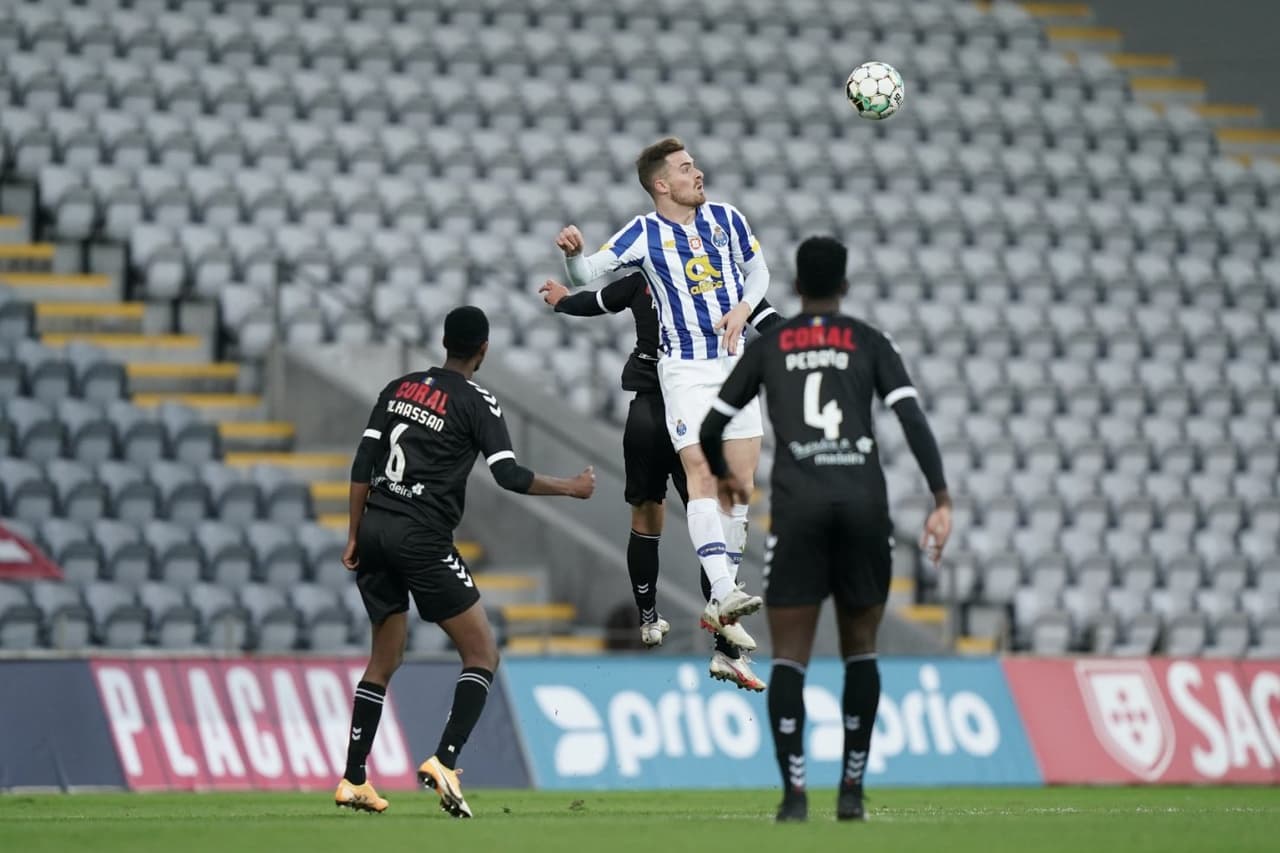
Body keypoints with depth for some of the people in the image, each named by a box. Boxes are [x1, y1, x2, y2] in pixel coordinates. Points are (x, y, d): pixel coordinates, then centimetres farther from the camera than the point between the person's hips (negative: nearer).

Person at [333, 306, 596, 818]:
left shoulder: (399, 389, 13)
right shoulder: (476, 404, -4)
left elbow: (362, 464, 10)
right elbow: (510, 476, -11)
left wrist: (354, 538, 15)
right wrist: (571, 488, 3)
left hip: (375, 528, 7)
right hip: (422, 538, -7)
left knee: (385, 660, 17)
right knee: (483, 654, 0)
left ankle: (353, 781, 12)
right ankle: (444, 761, -17)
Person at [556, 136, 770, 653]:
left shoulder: (725, 218, 3)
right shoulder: (645, 234, -8)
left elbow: (758, 270, 15)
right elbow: (587, 275, -11)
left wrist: (743, 308, -4)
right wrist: (573, 252, -33)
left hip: (734, 360, 5)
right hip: (684, 369, -5)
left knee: (742, 476, 4)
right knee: (701, 473, -18)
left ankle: (721, 607, 11)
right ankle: (723, 594, -27)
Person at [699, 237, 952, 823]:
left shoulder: (768, 346, 12)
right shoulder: (870, 343, 10)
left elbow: (711, 429, 14)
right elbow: (912, 420, -3)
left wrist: (723, 476, 35)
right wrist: (941, 501, -5)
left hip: (798, 505, 0)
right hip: (864, 504, 1)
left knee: (789, 657, 2)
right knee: (860, 649, 13)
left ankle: (794, 791, -11)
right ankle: (852, 789, 9)